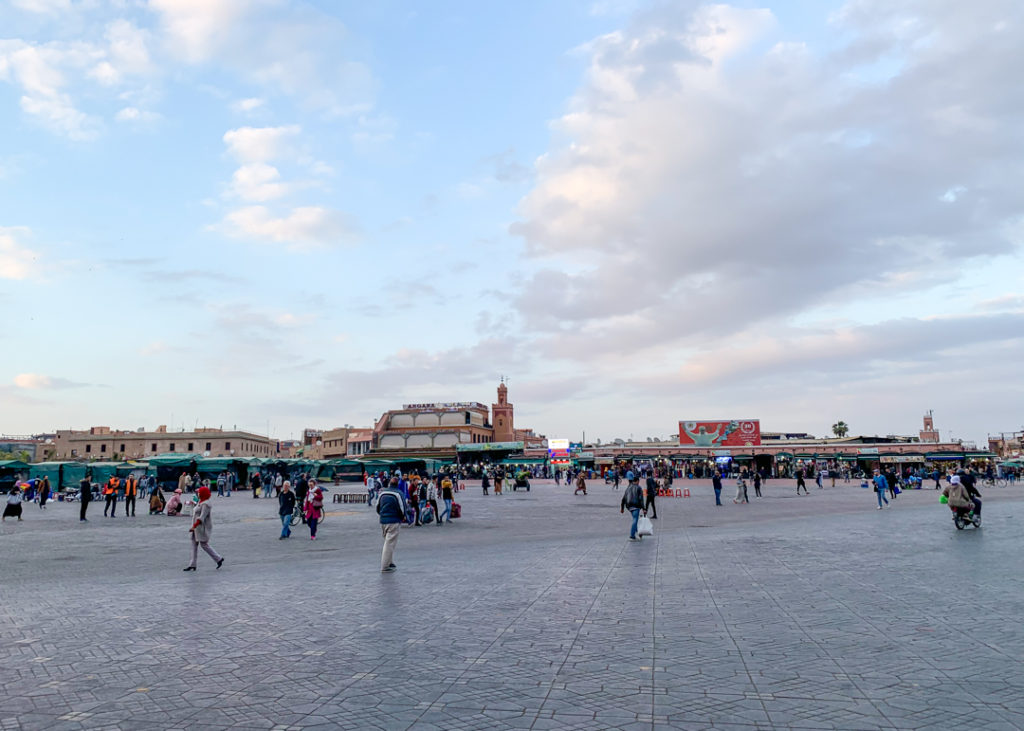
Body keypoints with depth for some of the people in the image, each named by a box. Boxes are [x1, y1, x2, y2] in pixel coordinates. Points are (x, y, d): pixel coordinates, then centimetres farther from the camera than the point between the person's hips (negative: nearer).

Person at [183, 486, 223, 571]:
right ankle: (192, 565, 9)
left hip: (202, 528, -10)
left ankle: (219, 558, 8)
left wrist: (194, 526, -33)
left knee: (204, 545, -4)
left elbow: (202, 517, -27)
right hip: (197, 527, 10)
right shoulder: (202, 502, 12)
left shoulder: (205, 504, -19)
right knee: (194, 545, 7)